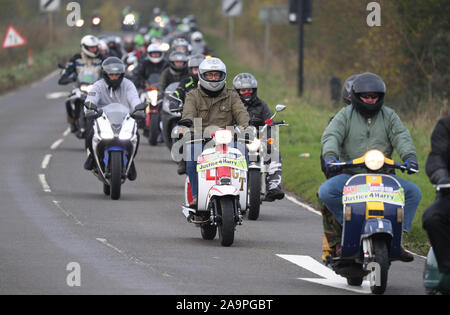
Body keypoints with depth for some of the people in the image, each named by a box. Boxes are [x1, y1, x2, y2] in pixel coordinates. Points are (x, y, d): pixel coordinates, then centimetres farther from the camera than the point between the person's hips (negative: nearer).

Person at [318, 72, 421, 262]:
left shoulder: (389, 116, 12)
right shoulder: (346, 115, 7)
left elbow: (401, 137, -1)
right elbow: (331, 135, -7)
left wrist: (409, 156, -22)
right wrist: (330, 155, -29)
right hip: (350, 174, -1)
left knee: (413, 192, -20)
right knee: (326, 191, -29)